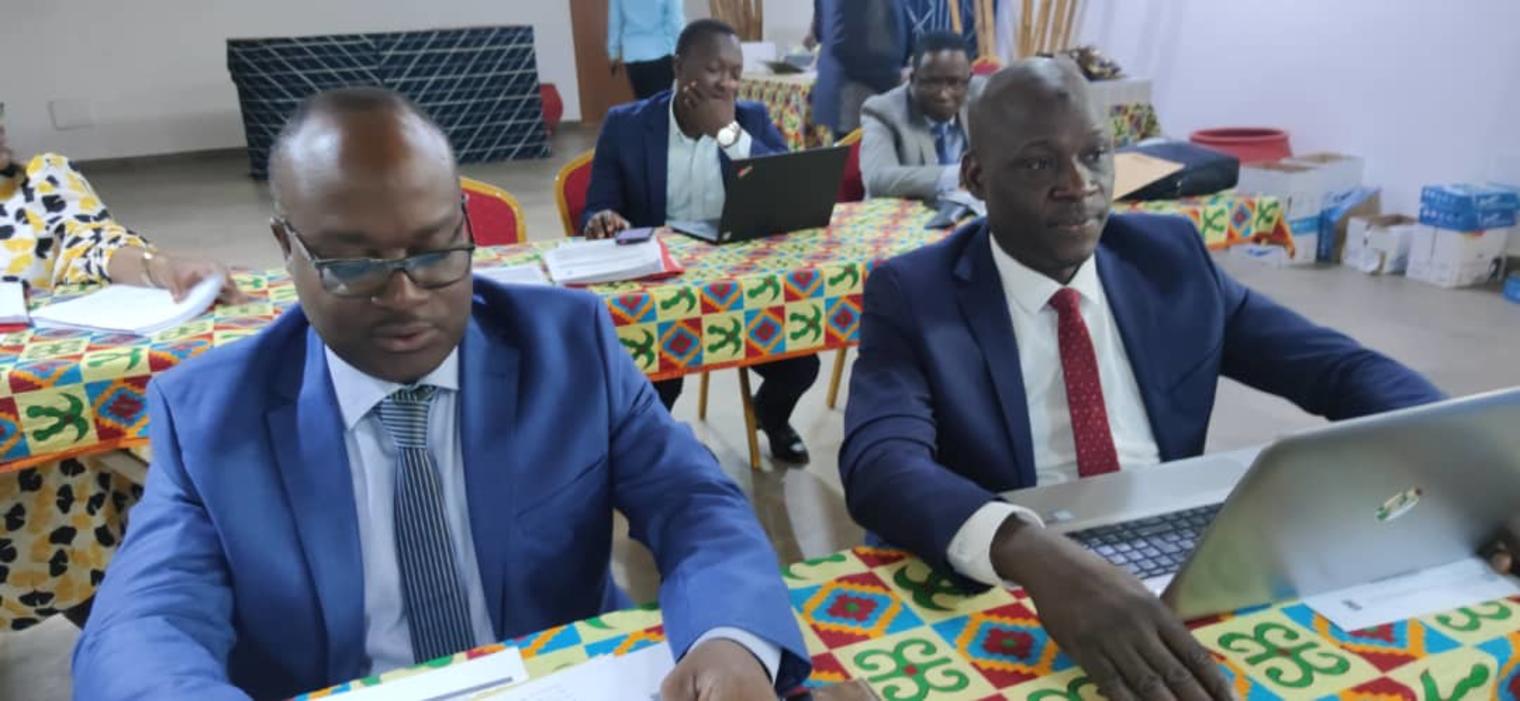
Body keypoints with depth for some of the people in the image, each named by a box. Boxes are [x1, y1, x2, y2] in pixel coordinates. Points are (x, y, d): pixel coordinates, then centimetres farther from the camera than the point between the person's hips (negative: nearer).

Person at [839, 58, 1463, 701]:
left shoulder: (1170, 257, 6)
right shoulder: (912, 294, -6)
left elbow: (1337, 369, 8)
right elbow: (882, 464, -21)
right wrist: (1035, 555, -40)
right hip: (1017, 603, -4)